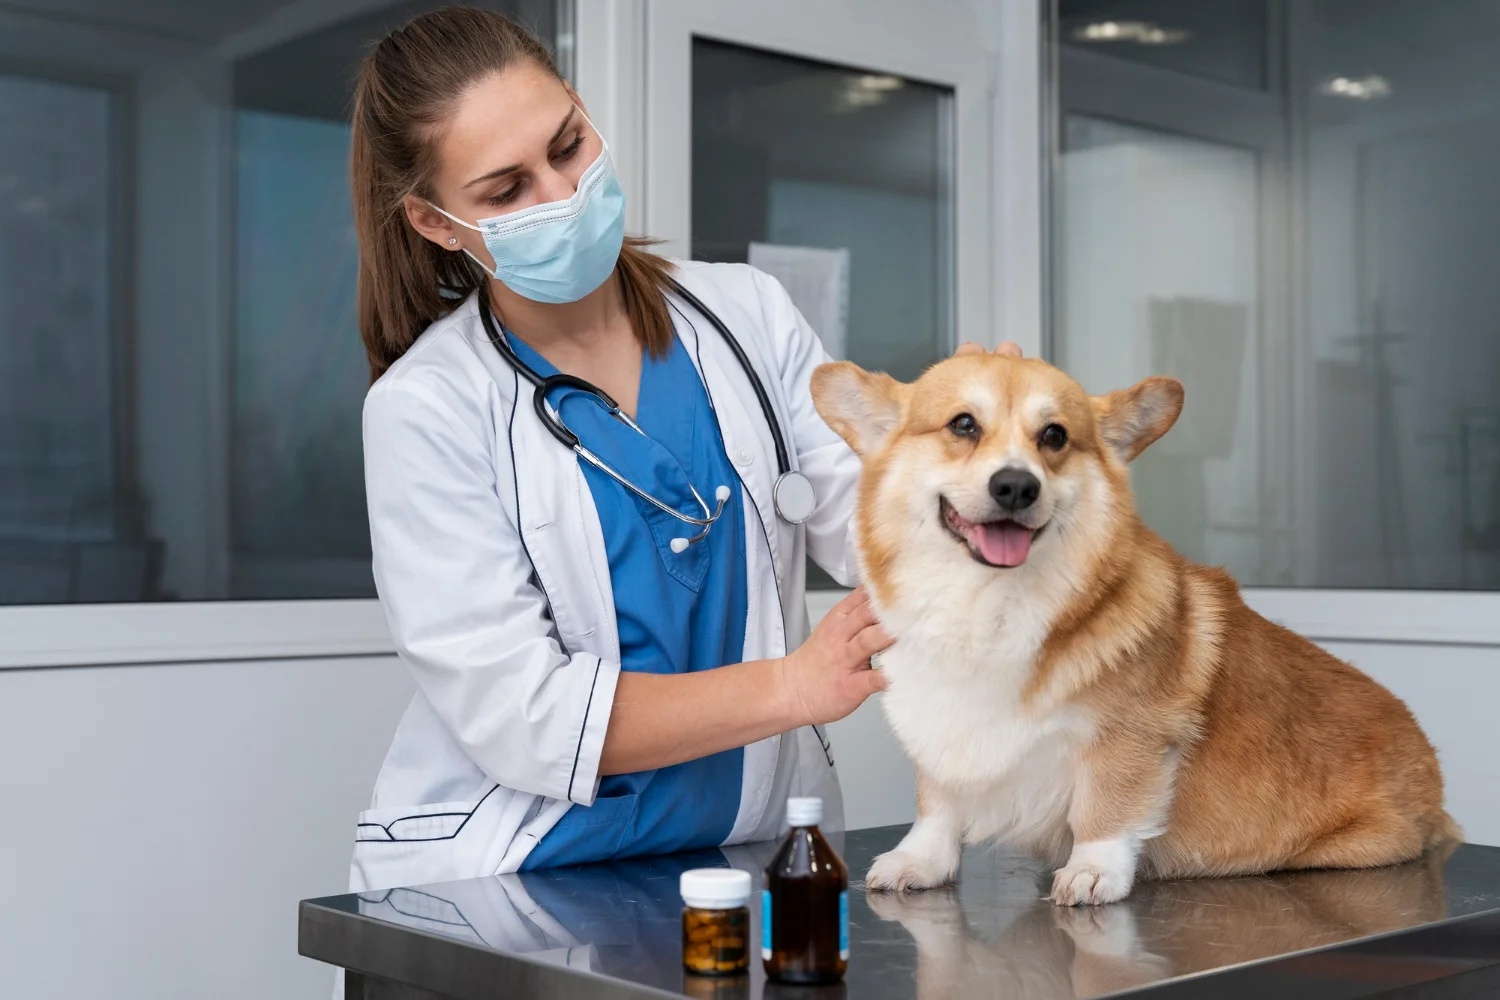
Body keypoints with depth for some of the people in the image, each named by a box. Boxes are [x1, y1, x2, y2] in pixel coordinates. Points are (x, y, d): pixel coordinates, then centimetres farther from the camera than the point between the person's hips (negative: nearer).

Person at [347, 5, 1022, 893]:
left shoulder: (747, 313, 6)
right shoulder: (424, 407, -6)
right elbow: (517, 715, -13)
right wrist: (791, 687, -20)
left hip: (747, 849, 3)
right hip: (509, 874, -2)